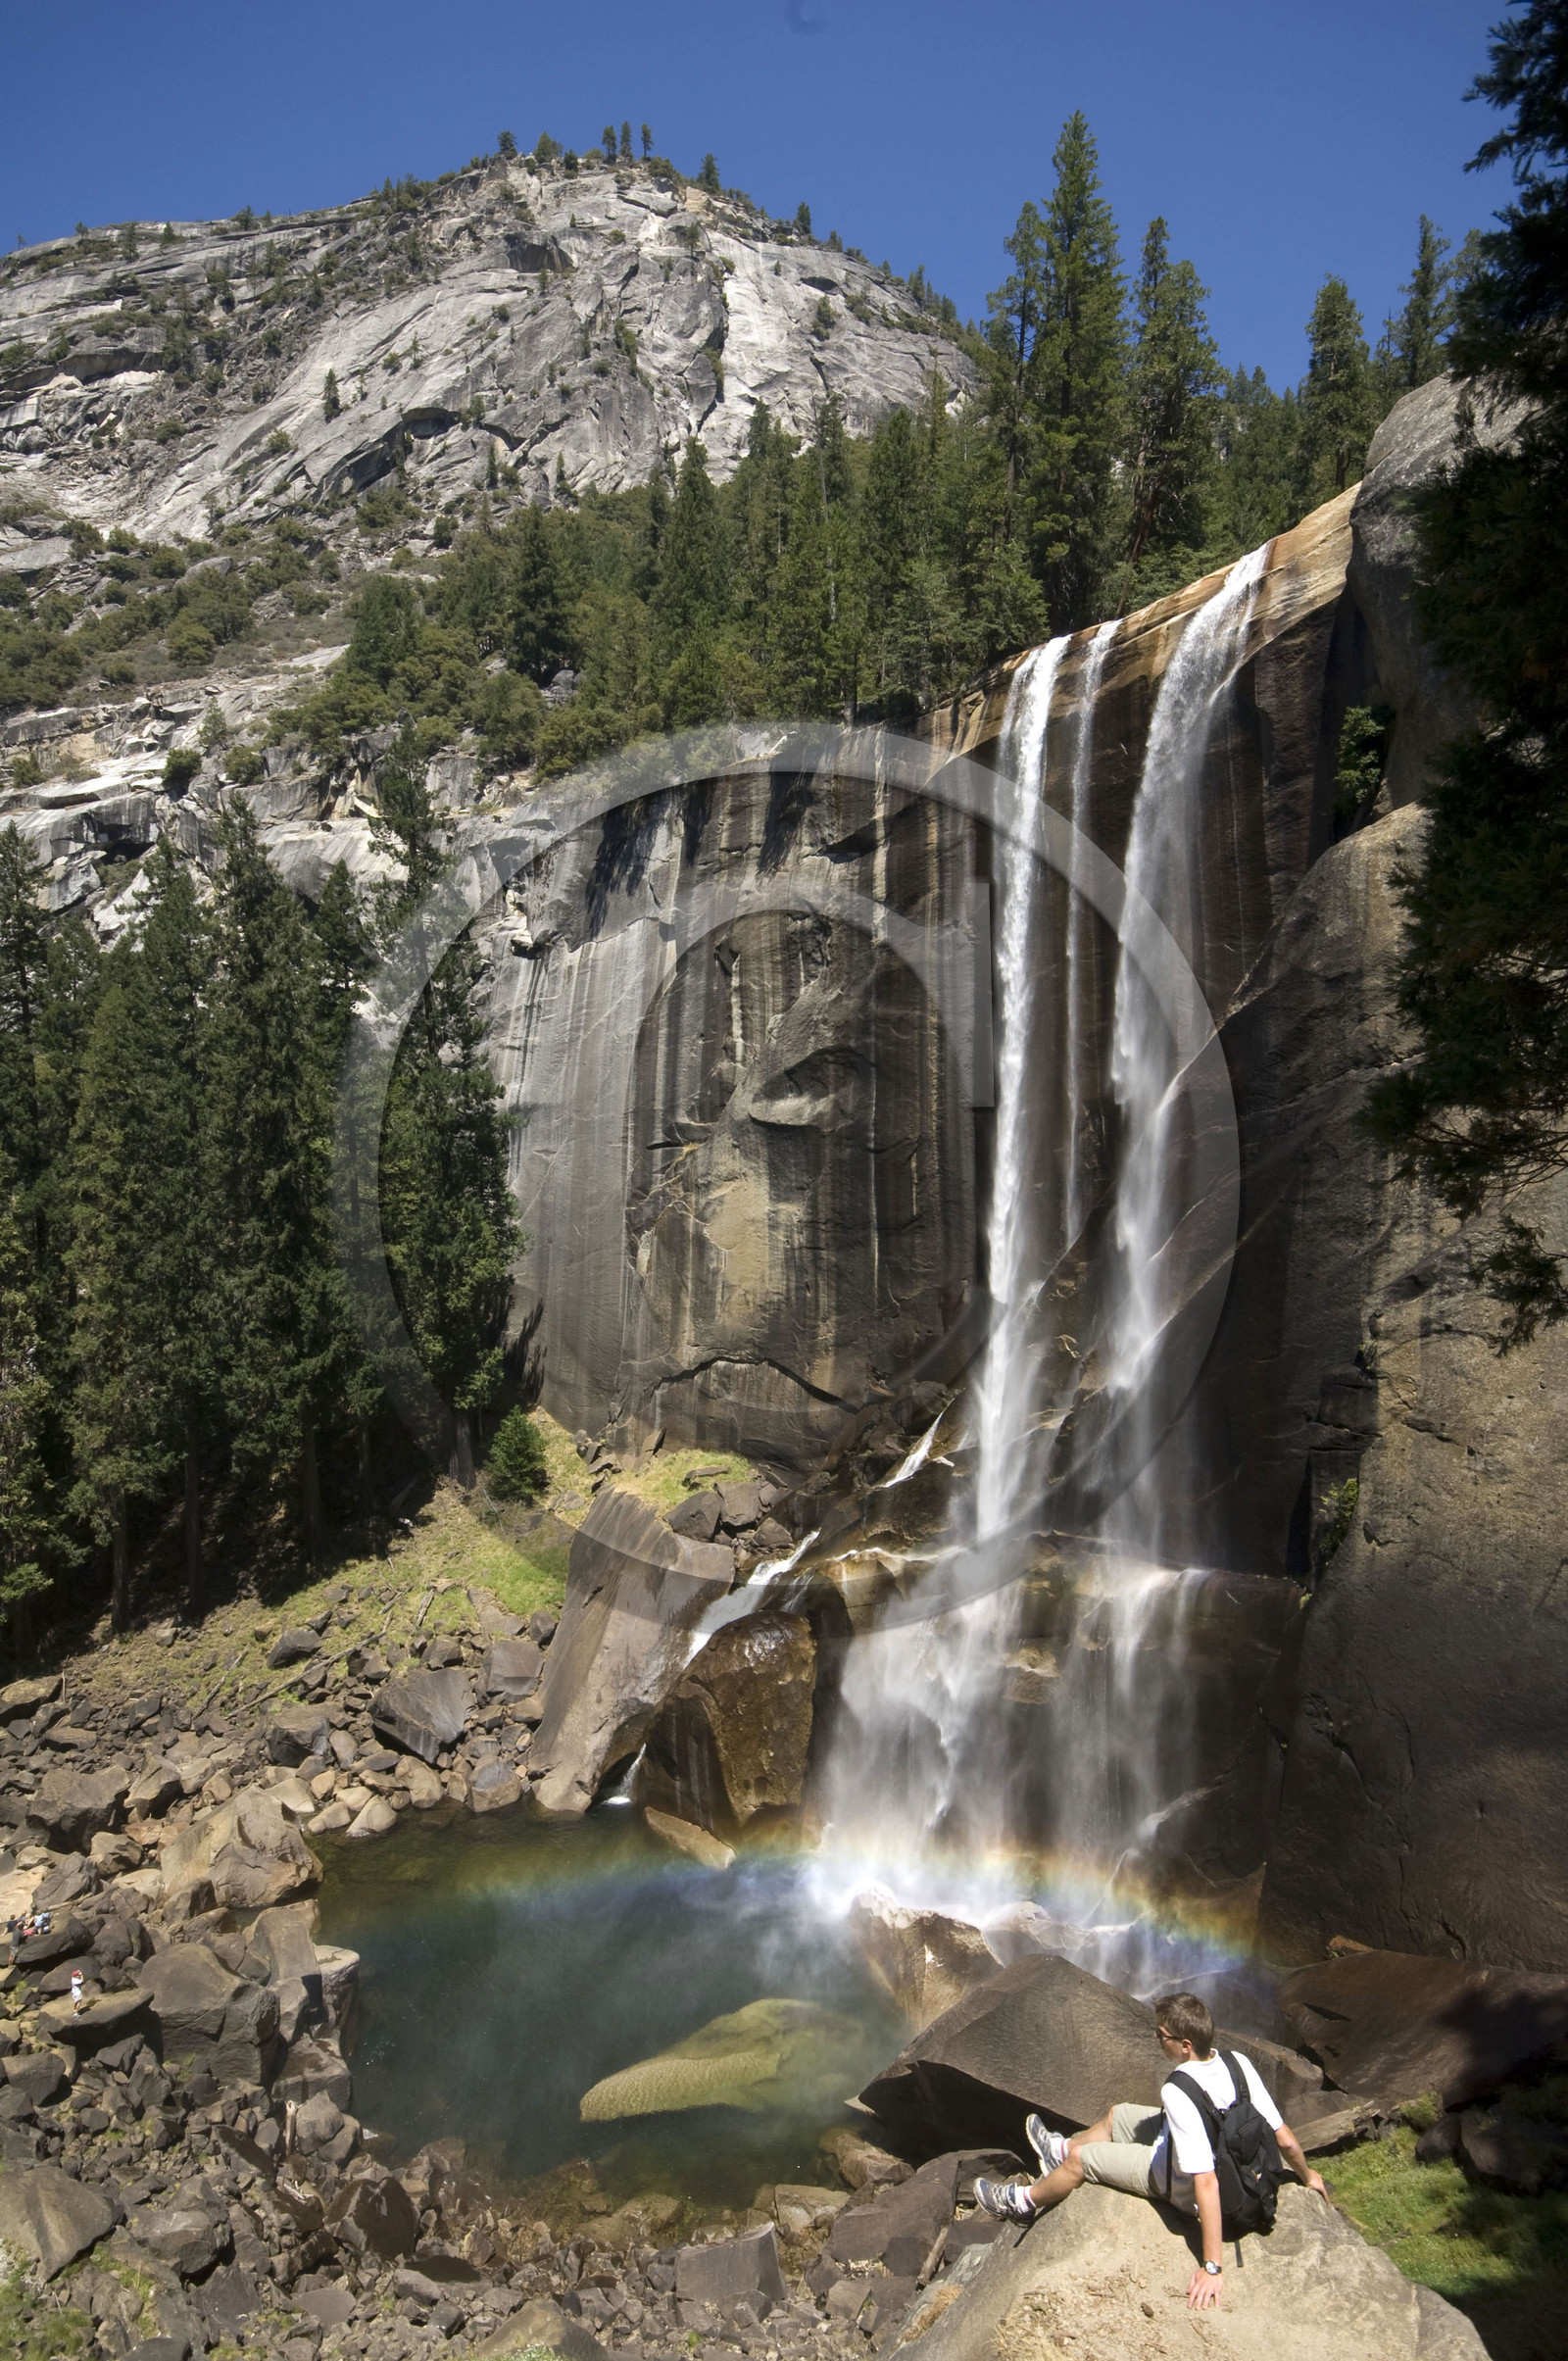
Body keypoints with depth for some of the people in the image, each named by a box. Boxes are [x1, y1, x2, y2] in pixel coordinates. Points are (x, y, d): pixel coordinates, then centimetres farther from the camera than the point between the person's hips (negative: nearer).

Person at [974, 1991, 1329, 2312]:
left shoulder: (1178, 2093, -39)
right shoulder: (1239, 2063, -19)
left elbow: (1206, 2182, -39)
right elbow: (1285, 2139, -11)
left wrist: (1212, 2267, -33)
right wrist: (1307, 2174, 10)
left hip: (1181, 2185, -7)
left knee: (1081, 2158, 7)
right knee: (1116, 2115, 22)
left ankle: (1025, 2201, 36)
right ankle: (1060, 2150, 51)